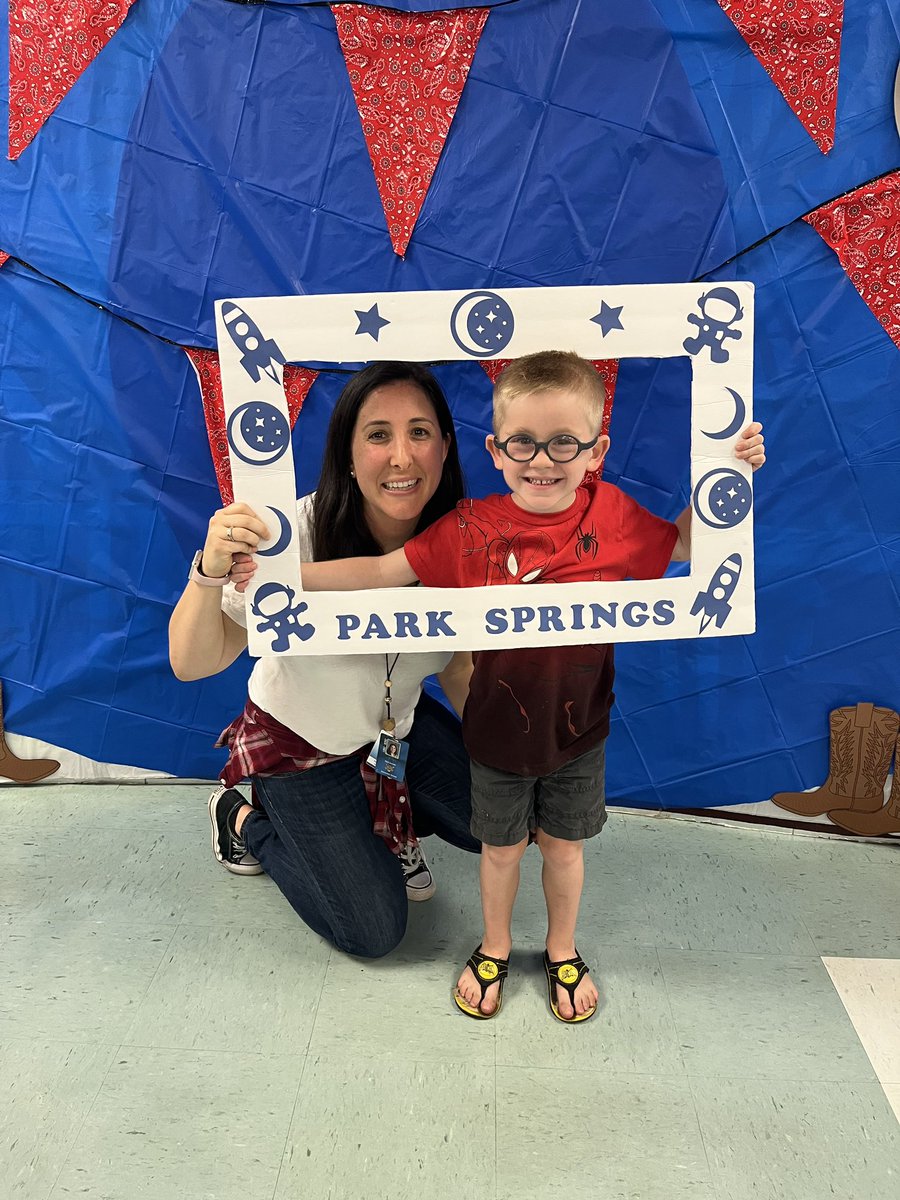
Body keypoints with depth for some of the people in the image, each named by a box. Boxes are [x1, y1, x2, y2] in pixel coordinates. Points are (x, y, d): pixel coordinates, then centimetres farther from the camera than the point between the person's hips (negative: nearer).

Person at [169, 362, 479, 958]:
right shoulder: (298, 535, -32)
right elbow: (192, 664, -32)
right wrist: (211, 573, -49)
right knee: (375, 931, 1)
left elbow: (458, 665, -3)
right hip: (301, 741, -4)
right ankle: (244, 819, 22)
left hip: (401, 720, 4)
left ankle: (388, 826, 23)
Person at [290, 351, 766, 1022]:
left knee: (564, 844, 21)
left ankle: (563, 951, 49)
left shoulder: (613, 516, -13)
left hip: (578, 730, 1)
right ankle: (495, 948, 48)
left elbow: (690, 547, 3)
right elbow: (380, 573, -11)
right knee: (501, 846, 20)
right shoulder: (471, 528, -16)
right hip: (497, 730, 0)